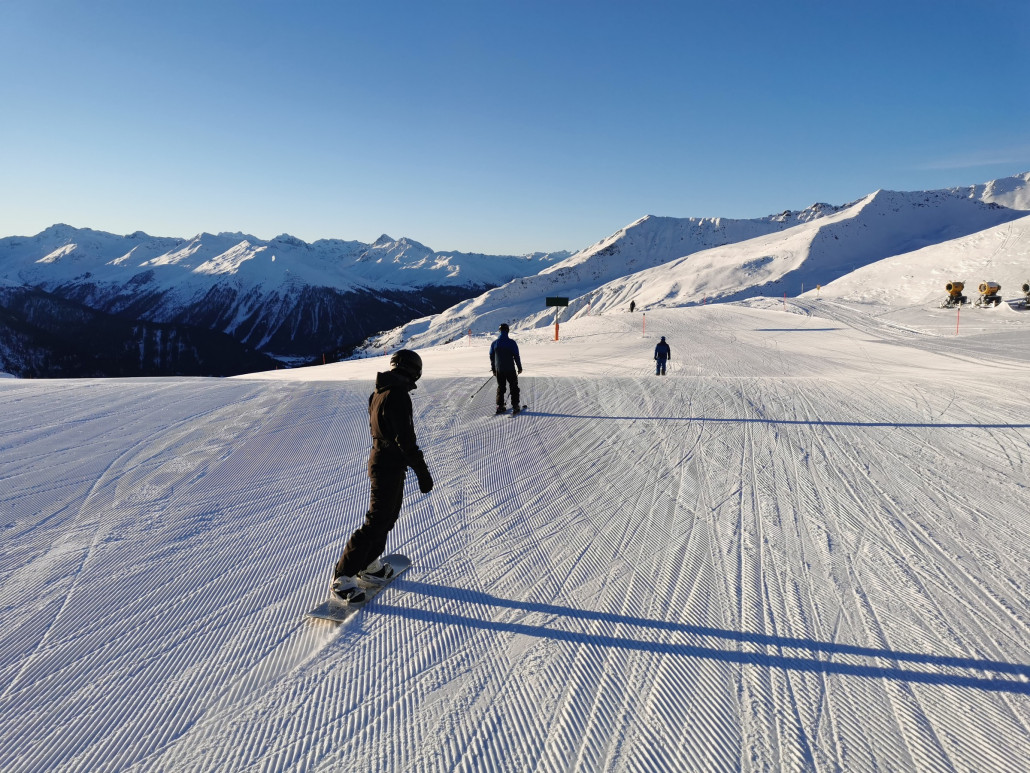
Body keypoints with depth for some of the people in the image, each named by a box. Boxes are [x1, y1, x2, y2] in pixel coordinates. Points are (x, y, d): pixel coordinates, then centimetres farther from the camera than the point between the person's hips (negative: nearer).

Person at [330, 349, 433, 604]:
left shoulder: (379, 393, 8)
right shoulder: (398, 396, -22)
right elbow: (405, 439, -25)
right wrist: (422, 472, -20)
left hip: (379, 458, 10)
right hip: (390, 466, -10)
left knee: (388, 515, 20)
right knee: (377, 521, -4)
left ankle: (369, 566, 32)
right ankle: (342, 577, 1)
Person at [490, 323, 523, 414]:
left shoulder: (494, 343, -1)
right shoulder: (512, 343, -11)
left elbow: (491, 357, 7)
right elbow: (516, 356, -8)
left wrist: (493, 369, 18)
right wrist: (519, 367, 3)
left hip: (499, 370, 3)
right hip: (510, 369, -3)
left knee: (500, 387, 13)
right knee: (514, 387, 8)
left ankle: (500, 406, 12)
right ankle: (515, 406, 6)